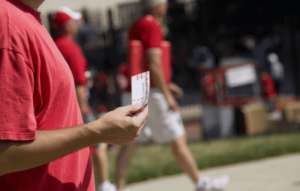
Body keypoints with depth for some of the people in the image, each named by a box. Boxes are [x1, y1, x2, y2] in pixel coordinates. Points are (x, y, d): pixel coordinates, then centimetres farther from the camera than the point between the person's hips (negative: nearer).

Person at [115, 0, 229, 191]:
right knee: (178, 140, 2)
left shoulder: (136, 27, 16)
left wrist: (166, 84, 26)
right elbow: (154, 64, -20)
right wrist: (167, 95, -18)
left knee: (130, 144, 6)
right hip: (151, 93, -9)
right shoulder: (153, 26, -12)